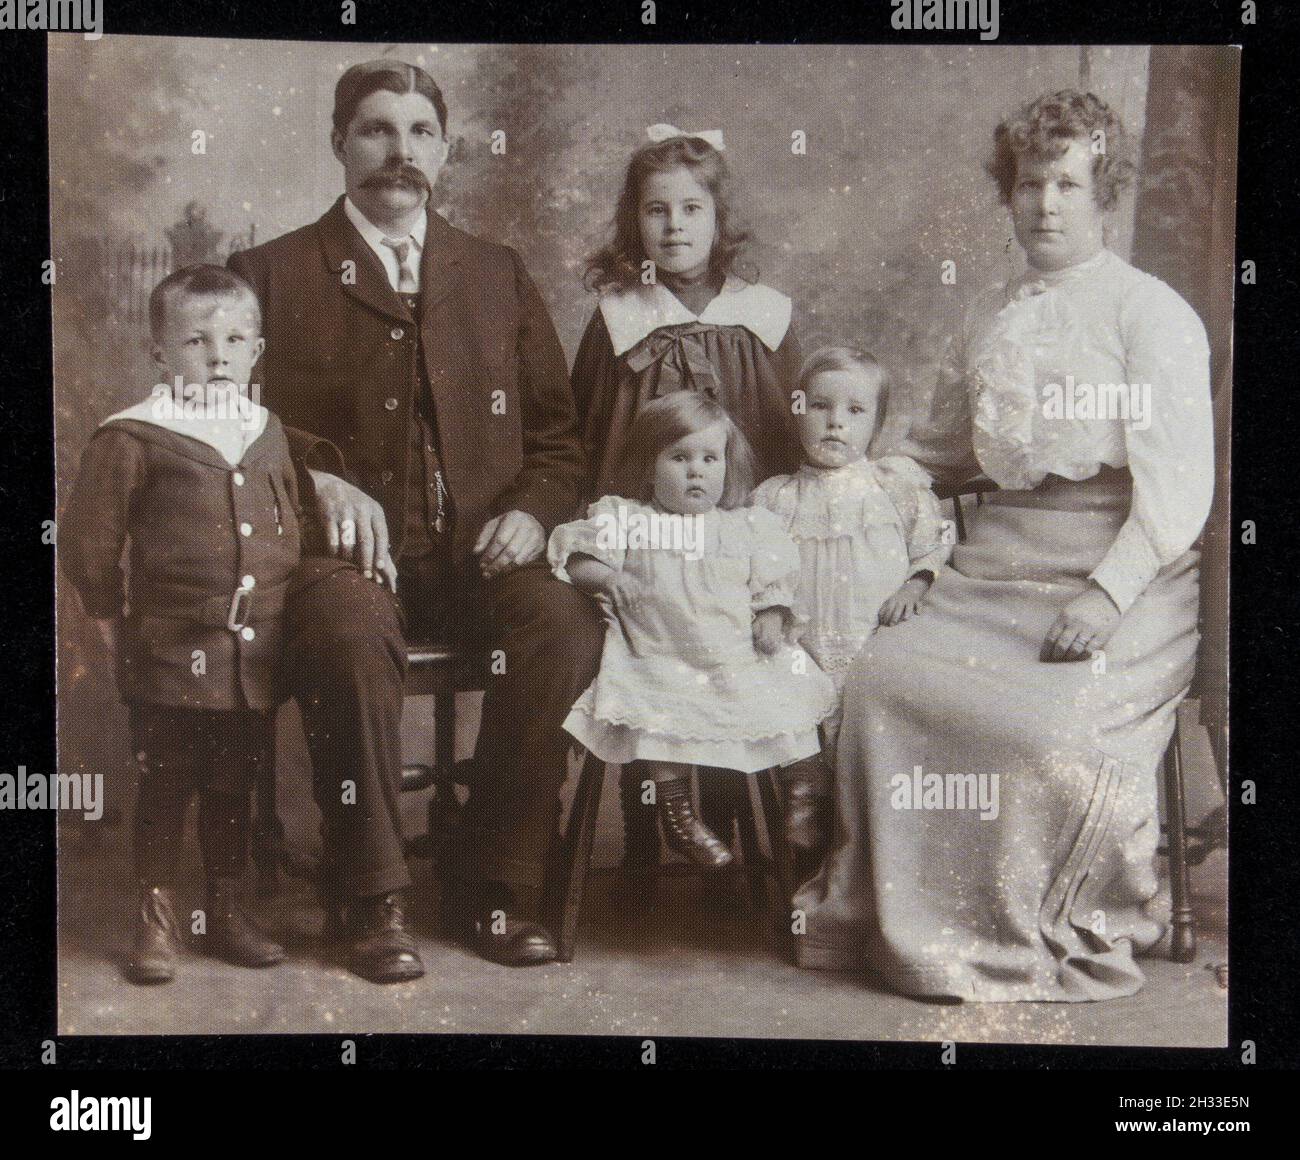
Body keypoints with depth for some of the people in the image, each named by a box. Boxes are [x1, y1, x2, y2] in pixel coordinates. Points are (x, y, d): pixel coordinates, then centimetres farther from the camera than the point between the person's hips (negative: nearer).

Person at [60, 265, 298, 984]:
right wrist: (115, 626, -1)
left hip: (256, 659, 5)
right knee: (164, 791, 6)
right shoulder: (132, 438, -7)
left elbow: (288, 534, 20)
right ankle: (155, 922, 19)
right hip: (171, 656, -4)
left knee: (233, 789, 15)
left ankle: (226, 913, 28)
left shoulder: (267, 434, 9)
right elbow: (86, 543, -4)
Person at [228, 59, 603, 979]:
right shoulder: (273, 273, 12)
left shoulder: (498, 274, 20)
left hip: (479, 551, 2)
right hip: (350, 552, -2)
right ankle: (373, 899, -20)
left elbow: (559, 429, 18)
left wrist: (534, 508, -2)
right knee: (348, 626, -37)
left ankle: (497, 887, -15)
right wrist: (320, 481, -12)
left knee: (567, 621, -30)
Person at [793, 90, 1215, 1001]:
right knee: (886, 676, -21)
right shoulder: (990, 320, 21)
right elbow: (942, 450, 34)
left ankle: (1071, 933, -7)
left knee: (1052, 717, -31)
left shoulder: (1152, 312, 2)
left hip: (1126, 571, -5)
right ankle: (911, 921, -8)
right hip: (999, 563, 5)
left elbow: (1179, 480, -8)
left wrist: (1110, 589, -20)